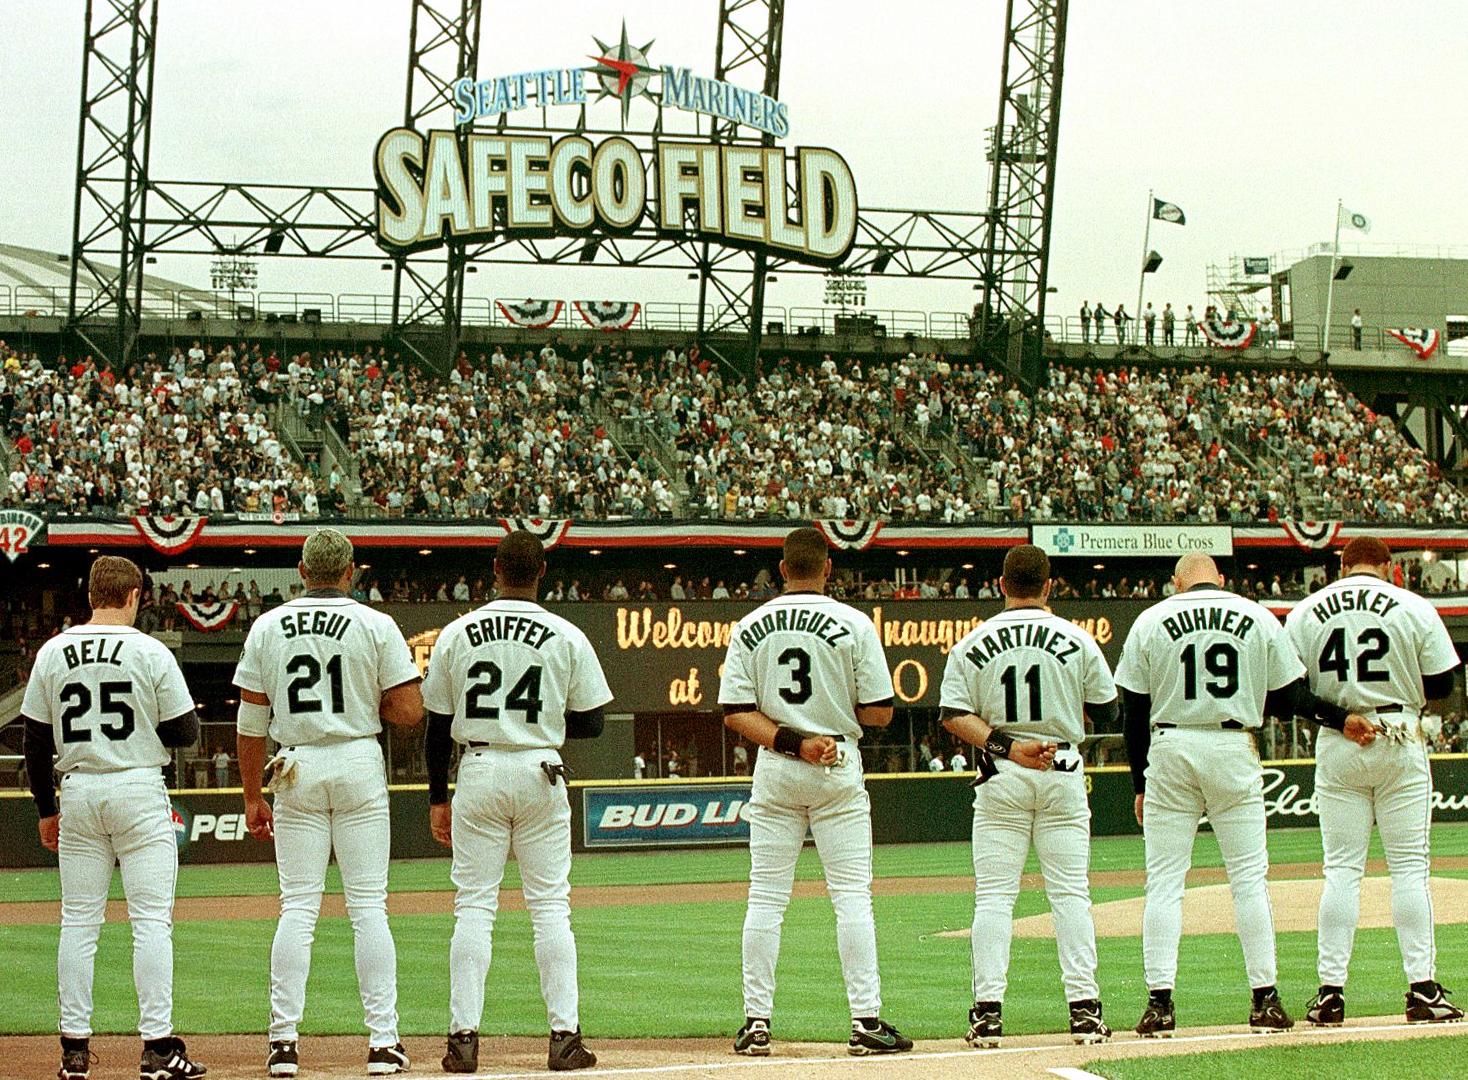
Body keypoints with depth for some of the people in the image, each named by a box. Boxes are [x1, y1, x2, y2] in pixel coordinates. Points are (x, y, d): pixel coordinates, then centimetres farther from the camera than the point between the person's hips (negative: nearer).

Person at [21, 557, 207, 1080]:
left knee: (79, 921, 7)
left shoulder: (53, 653, 4)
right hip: (139, 791, -3)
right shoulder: (150, 652, -6)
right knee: (151, 918, -2)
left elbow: (36, 742, 6)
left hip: (78, 794, 3)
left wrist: (46, 810, 15)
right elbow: (185, 733, -5)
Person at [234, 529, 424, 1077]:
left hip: (296, 769, 2)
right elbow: (410, 712, -8)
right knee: (368, 905, 1)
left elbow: (251, 722, 4)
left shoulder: (267, 628, 3)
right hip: (359, 764, -2)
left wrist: (252, 796, 11)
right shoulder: (376, 625, -3)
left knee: (298, 907, 4)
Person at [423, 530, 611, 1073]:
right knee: (550, 906, 3)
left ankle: (464, 1036, -3)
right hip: (540, 772, -1)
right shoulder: (567, 638, -2)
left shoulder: (457, 634, 0)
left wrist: (438, 797, 12)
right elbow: (591, 722, 1)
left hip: (478, 771, 1)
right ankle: (564, 1035, -1)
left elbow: (438, 724, 4)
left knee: (473, 907, 3)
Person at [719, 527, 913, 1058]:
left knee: (766, 898, 5)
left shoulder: (750, 628, 3)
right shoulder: (854, 624, -5)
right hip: (839, 766, -2)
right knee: (852, 895, -1)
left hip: (774, 771, 2)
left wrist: (789, 741, -10)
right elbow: (879, 712, -5)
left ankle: (756, 1021, 4)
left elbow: (735, 712, -4)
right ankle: (865, 1022, -4)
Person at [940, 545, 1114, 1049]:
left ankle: (988, 1009, -6)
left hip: (1000, 779, 0)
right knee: (1070, 891, 4)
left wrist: (1005, 746, -13)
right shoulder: (1076, 640, 0)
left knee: (994, 895, 1)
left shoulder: (974, 644, 0)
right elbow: (1107, 712, 5)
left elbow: (954, 714, -8)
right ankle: (1084, 1007, -1)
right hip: (1063, 772, 0)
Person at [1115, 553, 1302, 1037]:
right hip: (1235, 751, 0)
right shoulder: (1259, 619, 4)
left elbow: (1134, 713, 3)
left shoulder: (1151, 621, 3)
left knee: (1164, 882, 2)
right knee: (1249, 878, 5)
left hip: (1170, 750, 0)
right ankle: (1265, 999, 2)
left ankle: (1160, 1002, -5)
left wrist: (1141, 785, 10)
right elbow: (1286, 702, 5)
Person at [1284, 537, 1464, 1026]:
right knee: (1409, 865, 2)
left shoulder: (1304, 613, 4)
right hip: (1400, 742, -2)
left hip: (1337, 748, 2)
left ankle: (1331, 990, -1)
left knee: (1342, 868, 5)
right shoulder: (1414, 608, -1)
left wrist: (1339, 716, -3)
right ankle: (1422, 989, -3)